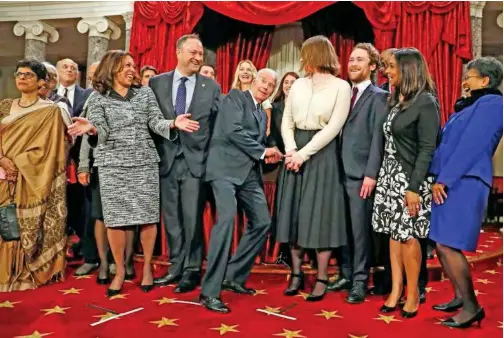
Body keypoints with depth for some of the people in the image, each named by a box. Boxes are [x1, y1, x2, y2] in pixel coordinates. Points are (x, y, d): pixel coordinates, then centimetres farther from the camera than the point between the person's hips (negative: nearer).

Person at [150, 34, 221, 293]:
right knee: (171, 218, 10)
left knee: (192, 218, 0)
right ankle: (176, 267, 24)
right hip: (167, 159, 2)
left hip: (196, 160, -2)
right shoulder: (157, 83, 5)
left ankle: (192, 270, 14)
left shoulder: (211, 87, 3)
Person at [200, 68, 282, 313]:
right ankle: (209, 292, -16)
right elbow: (233, 130, -13)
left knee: (262, 222, 4)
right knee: (226, 219, -22)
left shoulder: (262, 114, 25)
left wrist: (268, 154, 2)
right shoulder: (235, 97, 2)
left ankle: (234, 277, 17)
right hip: (226, 167, -8)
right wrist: (262, 151, -9)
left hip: (250, 172, 9)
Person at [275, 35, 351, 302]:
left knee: (319, 215, -3)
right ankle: (297, 274, 17)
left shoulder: (340, 86, -3)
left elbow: (333, 127, -11)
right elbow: (286, 121, 9)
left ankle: (321, 279, 8)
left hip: (322, 154, -5)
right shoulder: (298, 85, 12)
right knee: (294, 213, 5)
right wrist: (291, 150, -8)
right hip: (295, 153, 5)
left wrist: (304, 153, -16)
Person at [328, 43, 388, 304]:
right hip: (339, 171, 6)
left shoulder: (378, 97, -1)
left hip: (360, 173, -5)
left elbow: (378, 138, -9)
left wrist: (371, 174, -15)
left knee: (360, 229, 0)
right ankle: (345, 275, 23)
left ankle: (360, 281, 11)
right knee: (342, 227, 11)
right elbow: (338, 132, 12)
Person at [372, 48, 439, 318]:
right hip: (390, 175, 7)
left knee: (407, 236, -2)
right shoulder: (395, 99, 13)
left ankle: (412, 293, 14)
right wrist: (378, 176, 9)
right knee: (394, 233, 9)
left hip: (410, 177, -7)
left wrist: (414, 187, -20)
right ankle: (395, 290, 18)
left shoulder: (425, 102, -10)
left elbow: (427, 148, -15)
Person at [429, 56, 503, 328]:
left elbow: (471, 146, -16)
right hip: (451, 181, 9)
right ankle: (460, 297, 23)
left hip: (463, 183, -9)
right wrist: (439, 178, 11)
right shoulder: (472, 105, 22)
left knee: (447, 245, -12)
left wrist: (444, 179, -16)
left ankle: (472, 306, -1)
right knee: (440, 244, 11)